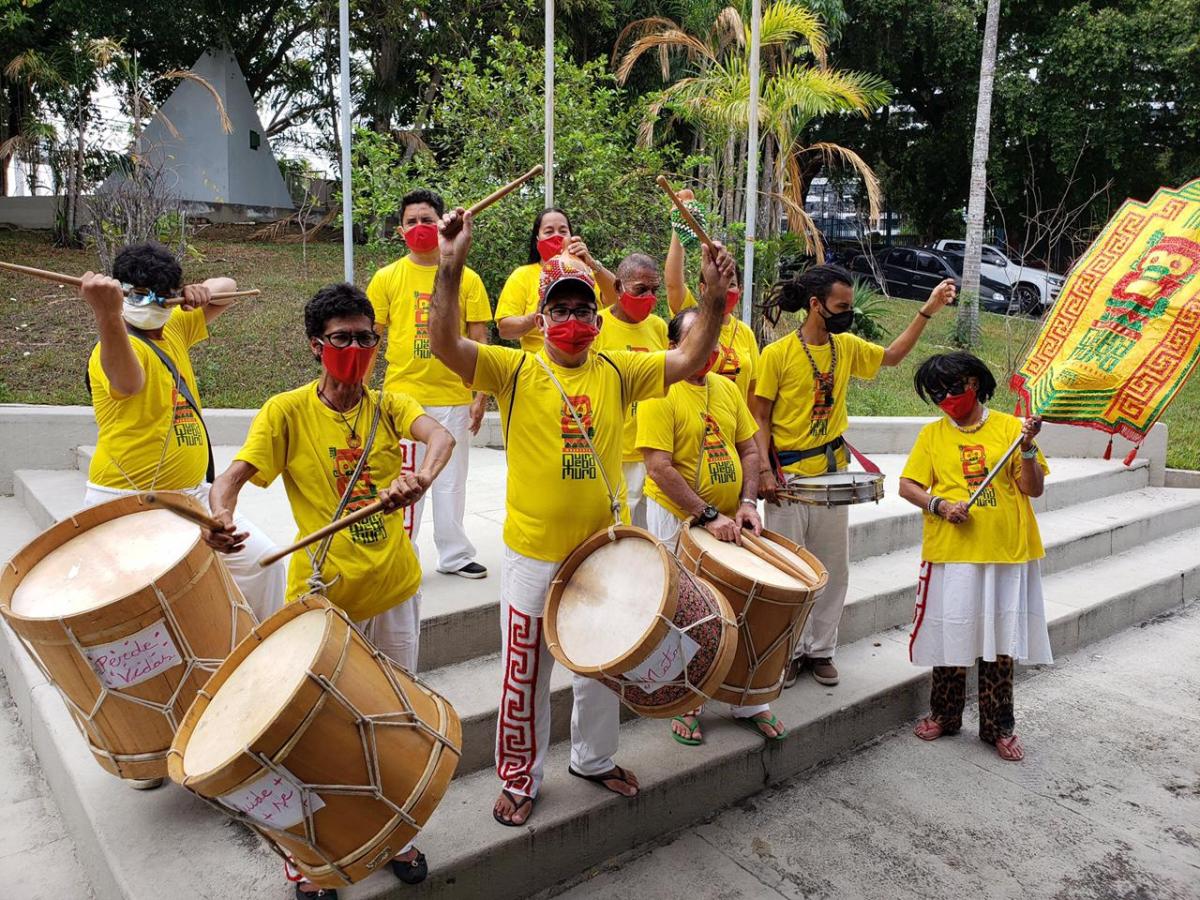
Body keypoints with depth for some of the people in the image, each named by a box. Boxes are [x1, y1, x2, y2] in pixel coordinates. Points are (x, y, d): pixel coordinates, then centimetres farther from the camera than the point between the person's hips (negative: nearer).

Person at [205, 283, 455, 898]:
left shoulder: (388, 405, 0)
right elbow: (237, 473, -15)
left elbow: (439, 436, -19)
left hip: (393, 588, 3)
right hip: (322, 593, -2)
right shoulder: (287, 411, -5)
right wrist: (221, 514, -38)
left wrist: (421, 478, -42)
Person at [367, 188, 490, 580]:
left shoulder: (467, 279, 4)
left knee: (451, 481, 11)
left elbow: (479, 341, 5)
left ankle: (454, 555, 24)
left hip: (454, 399, 1)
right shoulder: (386, 278, 4)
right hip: (402, 397, -1)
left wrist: (481, 396, 0)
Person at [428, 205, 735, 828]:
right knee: (526, 675, 10)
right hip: (534, 554, -3)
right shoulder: (515, 370, -8)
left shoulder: (618, 371, 2)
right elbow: (445, 344, -21)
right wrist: (451, 265, -33)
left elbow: (689, 358, -4)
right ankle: (519, 779, 31)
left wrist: (715, 295, -17)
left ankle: (594, 758, 44)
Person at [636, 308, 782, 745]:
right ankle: (685, 705, 26)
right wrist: (708, 516, -24)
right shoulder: (661, 393, -14)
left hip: (729, 519, 6)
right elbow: (659, 467, -21)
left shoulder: (727, 389, 6)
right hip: (678, 520, -6)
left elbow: (749, 450, 9)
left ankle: (749, 702, 31)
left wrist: (747, 503, -6)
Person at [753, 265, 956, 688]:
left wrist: (927, 310, 10)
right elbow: (760, 418, -8)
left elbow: (891, 355, 19)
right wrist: (764, 470, -16)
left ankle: (820, 649, 24)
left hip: (834, 474, 5)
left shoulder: (846, 346, 5)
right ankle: (789, 652, 18)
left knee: (833, 567, 10)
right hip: (790, 477, -5)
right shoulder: (777, 354, -11)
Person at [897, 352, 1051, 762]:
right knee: (951, 634, 9)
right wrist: (940, 505, -13)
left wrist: (1027, 450, -15)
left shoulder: (1010, 427, 3)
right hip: (950, 554, 0)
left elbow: (1034, 488, 1)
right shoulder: (932, 434, 5)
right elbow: (907, 486, 3)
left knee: (1000, 638, 8)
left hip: (1006, 553, 0)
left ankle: (998, 726, 23)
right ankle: (944, 715, 28)